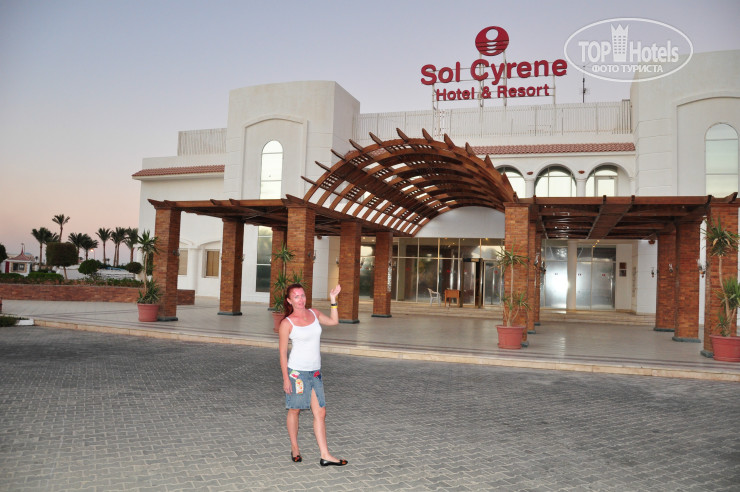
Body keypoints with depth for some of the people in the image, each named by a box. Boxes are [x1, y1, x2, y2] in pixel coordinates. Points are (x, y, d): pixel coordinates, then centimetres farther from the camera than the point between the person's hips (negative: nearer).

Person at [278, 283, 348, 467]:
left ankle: (325, 456, 6)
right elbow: (282, 352, -7)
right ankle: (294, 448, 30)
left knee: (320, 413, 3)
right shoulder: (287, 323, -9)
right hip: (297, 371, -5)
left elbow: (334, 321, 20)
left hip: (315, 372, 5)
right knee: (294, 410, 10)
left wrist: (333, 300, 10)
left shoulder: (314, 313, 6)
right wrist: (286, 378, -9)